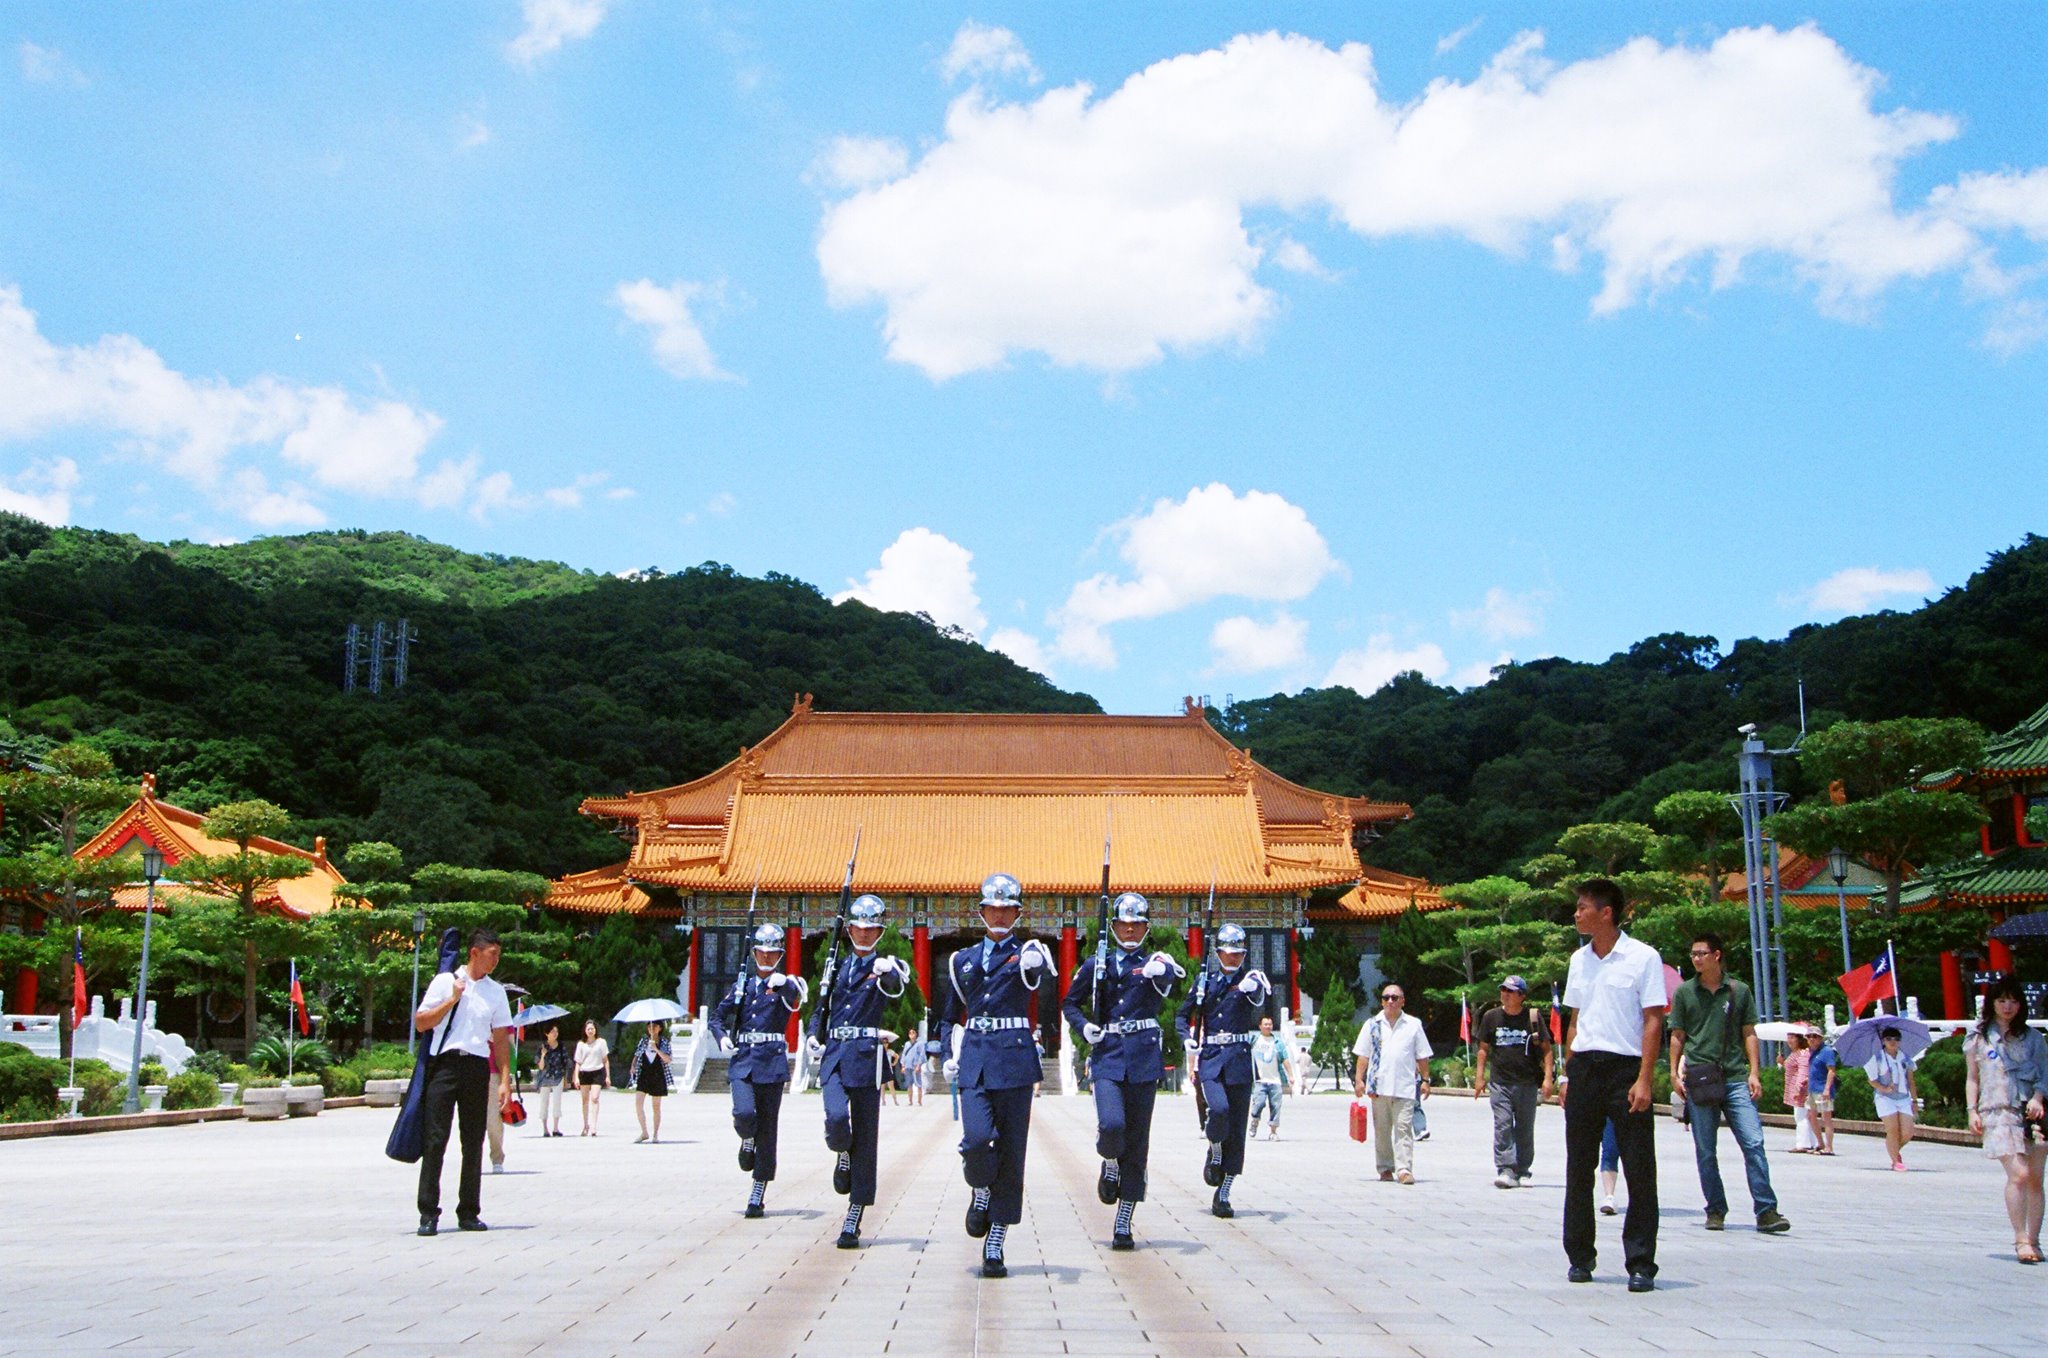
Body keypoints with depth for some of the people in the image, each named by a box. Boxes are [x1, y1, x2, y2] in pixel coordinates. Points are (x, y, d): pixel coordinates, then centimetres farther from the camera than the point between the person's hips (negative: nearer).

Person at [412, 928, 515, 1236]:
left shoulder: (495, 991, 13)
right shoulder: (445, 981, 5)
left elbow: (501, 1038, 13)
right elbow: (420, 1023, 1)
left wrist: (505, 1080, 6)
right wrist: (453, 999, -6)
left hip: (477, 1068, 3)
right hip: (445, 1063, -3)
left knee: (474, 1142, 5)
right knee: (435, 1139, -6)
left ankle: (469, 1212, 12)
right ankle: (428, 1213, -2)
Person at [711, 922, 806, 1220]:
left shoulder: (785, 984, 5)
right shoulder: (743, 983, 14)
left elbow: (796, 998, -19)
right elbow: (718, 1017, 18)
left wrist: (786, 983, -42)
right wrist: (722, 1037, -3)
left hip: (772, 1061, -2)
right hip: (742, 1058, 2)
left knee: (767, 1127, -1)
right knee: (744, 1114, -21)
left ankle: (757, 1196, 7)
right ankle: (747, 1142, 16)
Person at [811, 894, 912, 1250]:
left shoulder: (885, 967, 3)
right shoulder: (839, 967, 15)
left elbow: (896, 986, -21)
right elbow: (822, 1009, 23)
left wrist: (890, 972, -43)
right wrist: (815, 1037, 4)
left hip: (867, 1057, -2)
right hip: (834, 1054, 3)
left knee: (865, 1139, -1)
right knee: (836, 1118, -22)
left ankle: (852, 1224, 6)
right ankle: (843, 1156, 14)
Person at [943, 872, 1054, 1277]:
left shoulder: (1025, 955, 4)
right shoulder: (964, 960, 14)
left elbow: (1038, 972, -22)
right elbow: (951, 1016, 24)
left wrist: (1038, 963, -45)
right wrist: (950, 1055, 10)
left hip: (1015, 1060, -2)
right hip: (974, 1061, 2)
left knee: (1011, 1152, -1)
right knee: (977, 1138, -19)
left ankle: (995, 1247, 7)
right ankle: (981, 1192, 14)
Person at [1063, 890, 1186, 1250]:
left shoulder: (1154, 963, 5)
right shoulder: (1096, 965, 9)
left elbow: (1175, 975, -19)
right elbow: (1070, 1003, 19)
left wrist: (1163, 970, -43)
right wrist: (1084, 1027, -2)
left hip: (1144, 1059, 0)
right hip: (1107, 1057, 0)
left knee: (1137, 1141, 2)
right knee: (1111, 1125, -23)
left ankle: (1123, 1225, 10)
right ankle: (1110, 1166, 13)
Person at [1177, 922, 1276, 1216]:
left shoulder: (1250, 979, 5)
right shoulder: (1205, 980, 10)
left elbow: (1263, 1003, -17)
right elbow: (1183, 1015, 19)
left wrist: (1256, 990, -40)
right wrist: (1187, 1038, 0)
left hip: (1240, 1059, 0)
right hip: (1210, 1057, 0)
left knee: (1237, 1128, 1)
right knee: (1218, 1109, -25)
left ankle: (1223, 1195, 10)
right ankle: (1215, 1154, 7)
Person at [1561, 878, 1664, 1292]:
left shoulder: (1642, 957, -5)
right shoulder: (1579, 960, 13)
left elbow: (1652, 1020, -8)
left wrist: (1644, 1079, -15)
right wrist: (1568, 1074, 12)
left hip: (1626, 1070, -5)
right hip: (1584, 1069, 6)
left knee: (1639, 1171, -3)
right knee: (1579, 1168, 8)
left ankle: (1641, 1264, 3)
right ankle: (1580, 1256, 18)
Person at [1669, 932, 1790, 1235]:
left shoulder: (1740, 990, 7)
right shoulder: (1684, 992, 7)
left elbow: (1749, 1033, 10)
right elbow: (1677, 1036, 11)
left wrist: (1753, 1073, 2)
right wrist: (1675, 1073, 3)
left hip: (1736, 1079, 0)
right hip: (1699, 1080, 0)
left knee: (1753, 1144, -9)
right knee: (1706, 1151, 4)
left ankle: (1766, 1211, -6)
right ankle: (1716, 1211, 13)